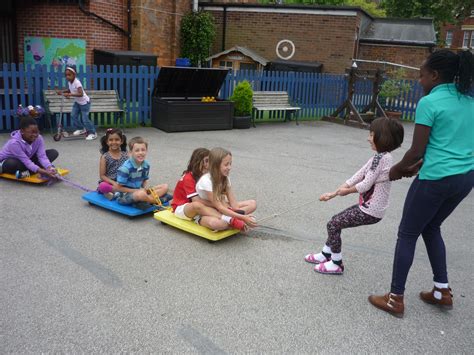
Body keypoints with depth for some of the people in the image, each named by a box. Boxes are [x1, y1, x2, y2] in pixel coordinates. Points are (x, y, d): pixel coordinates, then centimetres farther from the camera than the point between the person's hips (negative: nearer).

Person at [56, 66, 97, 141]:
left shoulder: (77, 82, -27)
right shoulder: (69, 82, -2)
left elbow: (81, 94, -38)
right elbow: (70, 90, 18)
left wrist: (70, 94, -44)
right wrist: (62, 91, 1)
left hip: (84, 102, -8)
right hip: (77, 102, 8)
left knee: (85, 119, -8)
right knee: (73, 115, 4)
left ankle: (92, 133, 6)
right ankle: (81, 129, 24)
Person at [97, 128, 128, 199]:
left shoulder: (125, 155, 3)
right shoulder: (105, 157, -3)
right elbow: (102, 176, -5)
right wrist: (113, 183, -18)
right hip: (109, 182, -2)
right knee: (103, 186, -36)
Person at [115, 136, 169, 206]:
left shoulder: (146, 165, -1)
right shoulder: (126, 168, -21)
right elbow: (118, 188, -16)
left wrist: (145, 188, -7)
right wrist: (136, 191, -18)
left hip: (138, 190, 8)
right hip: (124, 195, -7)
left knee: (165, 187, -4)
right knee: (141, 194, -42)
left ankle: (146, 199, -23)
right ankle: (157, 201, -13)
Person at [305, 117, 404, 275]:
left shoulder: (380, 157, -21)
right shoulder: (381, 157, 9)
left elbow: (365, 184, -22)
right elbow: (358, 176, 8)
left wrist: (347, 191, -2)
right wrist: (333, 193, 7)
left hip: (370, 211, -9)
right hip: (368, 207, 9)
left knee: (332, 225, -2)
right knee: (336, 221, 17)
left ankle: (337, 264, 11)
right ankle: (326, 255, 30)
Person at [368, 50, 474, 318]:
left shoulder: (430, 102, -13)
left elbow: (416, 151, -13)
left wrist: (396, 171, 5)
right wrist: (418, 166, 20)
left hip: (437, 179, -8)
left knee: (408, 235, 6)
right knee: (432, 228, 25)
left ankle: (396, 299, 14)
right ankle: (442, 291, 30)